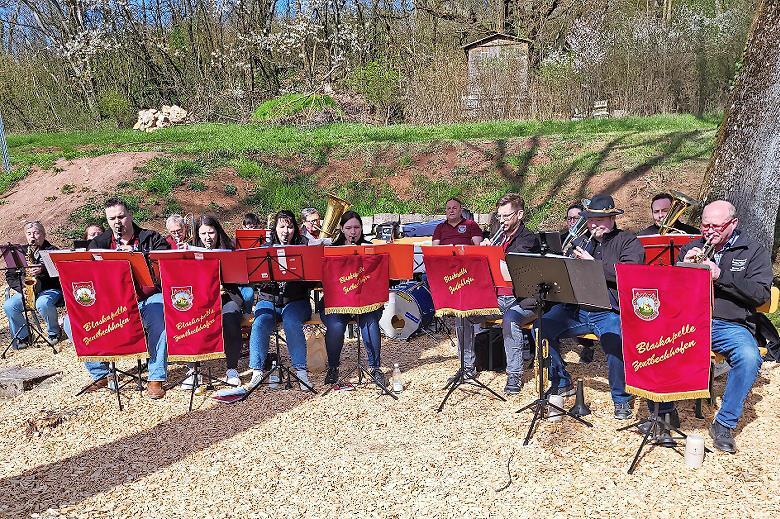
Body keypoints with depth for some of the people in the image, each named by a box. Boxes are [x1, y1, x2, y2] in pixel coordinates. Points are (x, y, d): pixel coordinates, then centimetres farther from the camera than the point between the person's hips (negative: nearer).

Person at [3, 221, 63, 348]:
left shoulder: (52, 251, 3)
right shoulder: (20, 251, 14)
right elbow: (10, 275, 13)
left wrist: (43, 270, -27)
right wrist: (20, 287, -4)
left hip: (49, 289, -4)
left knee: (43, 304, -35)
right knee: (8, 306, -22)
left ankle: (54, 332, -8)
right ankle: (23, 336, 0)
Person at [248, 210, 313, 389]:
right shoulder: (264, 249, 14)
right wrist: (266, 278, -16)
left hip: (296, 301, -1)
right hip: (268, 300, 2)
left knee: (291, 324, -32)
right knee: (260, 324, -28)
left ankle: (301, 371, -24)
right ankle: (257, 371, -19)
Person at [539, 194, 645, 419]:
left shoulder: (629, 242, 6)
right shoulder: (582, 242, 22)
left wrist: (592, 262, -14)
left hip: (610, 310, -5)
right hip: (575, 309, 5)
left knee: (614, 342, -35)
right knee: (540, 329, -16)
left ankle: (621, 399, -7)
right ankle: (561, 383, 6)